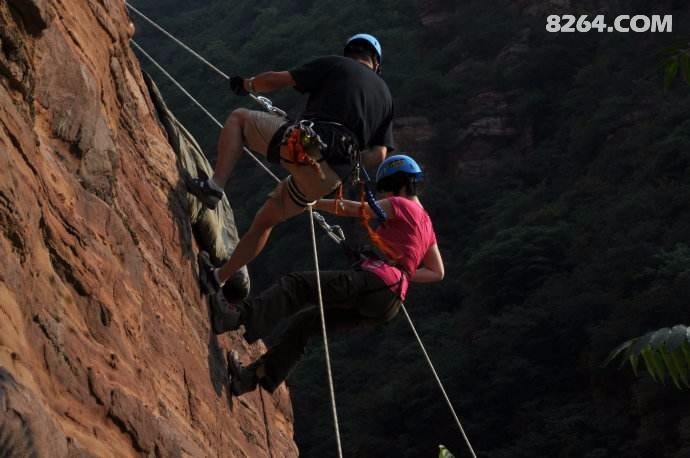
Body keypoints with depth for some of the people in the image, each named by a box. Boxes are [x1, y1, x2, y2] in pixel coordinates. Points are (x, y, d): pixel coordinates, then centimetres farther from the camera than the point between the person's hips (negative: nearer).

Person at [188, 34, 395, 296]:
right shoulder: (384, 95, 25)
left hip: (300, 145, -5)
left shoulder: (335, 65, 13)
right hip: (328, 177, 5)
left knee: (238, 118, 18)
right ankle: (218, 278, 32)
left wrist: (248, 84, 28)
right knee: (265, 220, 26)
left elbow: (278, 80, 9)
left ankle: (215, 185, -2)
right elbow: (379, 155, 14)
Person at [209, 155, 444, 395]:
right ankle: (255, 375, 12)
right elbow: (437, 273, 30)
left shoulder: (402, 205, 2)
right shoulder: (426, 224, 27)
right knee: (304, 321, 15)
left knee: (296, 285, -21)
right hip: (386, 304, 9)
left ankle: (237, 315, -42)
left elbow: (353, 208, -4)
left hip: (377, 282, -9)